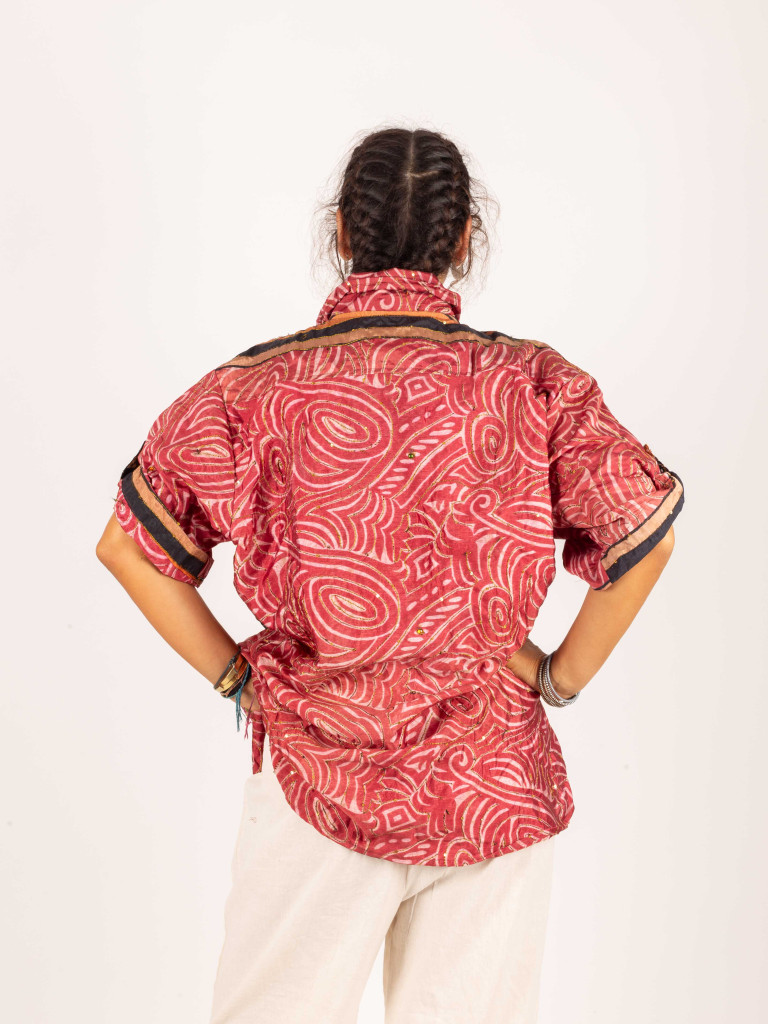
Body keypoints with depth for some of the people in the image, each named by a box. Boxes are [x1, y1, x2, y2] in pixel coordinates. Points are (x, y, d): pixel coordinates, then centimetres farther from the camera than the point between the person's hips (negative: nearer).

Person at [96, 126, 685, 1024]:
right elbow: (643, 541, -11)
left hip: (315, 766, 0)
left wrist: (236, 678, 2)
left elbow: (129, 548, -6)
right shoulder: (535, 385, -9)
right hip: (495, 780, 1)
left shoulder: (255, 388, -8)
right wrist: (561, 677, 0)